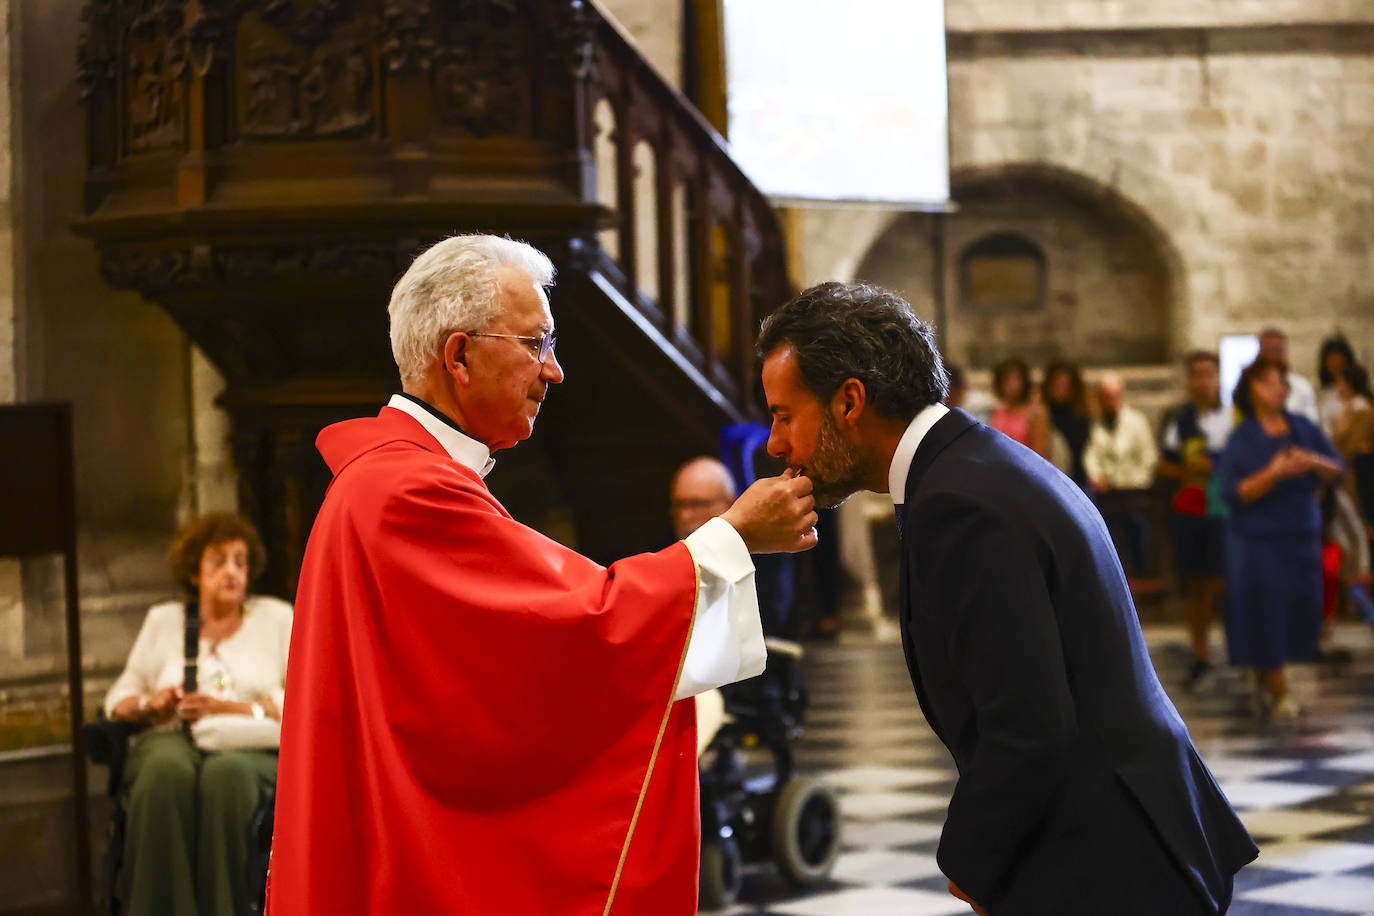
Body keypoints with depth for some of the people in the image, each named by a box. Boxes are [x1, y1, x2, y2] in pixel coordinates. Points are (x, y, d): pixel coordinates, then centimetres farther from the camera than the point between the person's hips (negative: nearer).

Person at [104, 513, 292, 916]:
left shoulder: (276, 618, 19)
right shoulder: (163, 621, 24)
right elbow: (118, 699, 20)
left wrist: (231, 708, -8)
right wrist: (150, 705, -4)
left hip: (252, 749, -1)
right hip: (172, 739, 1)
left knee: (227, 773, -41)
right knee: (166, 771, -39)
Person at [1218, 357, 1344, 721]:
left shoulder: (1303, 428, 6)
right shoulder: (1241, 439, -6)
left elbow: (1337, 471, 5)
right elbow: (1234, 493, -14)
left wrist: (1313, 462, -16)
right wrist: (1273, 473, -26)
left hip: (1302, 534, 4)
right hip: (1258, 539, -4)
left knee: (1301, 608, 4)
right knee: (1265, 612, -5)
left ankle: (1265, 678, 25)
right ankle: (1280, 692, 7)